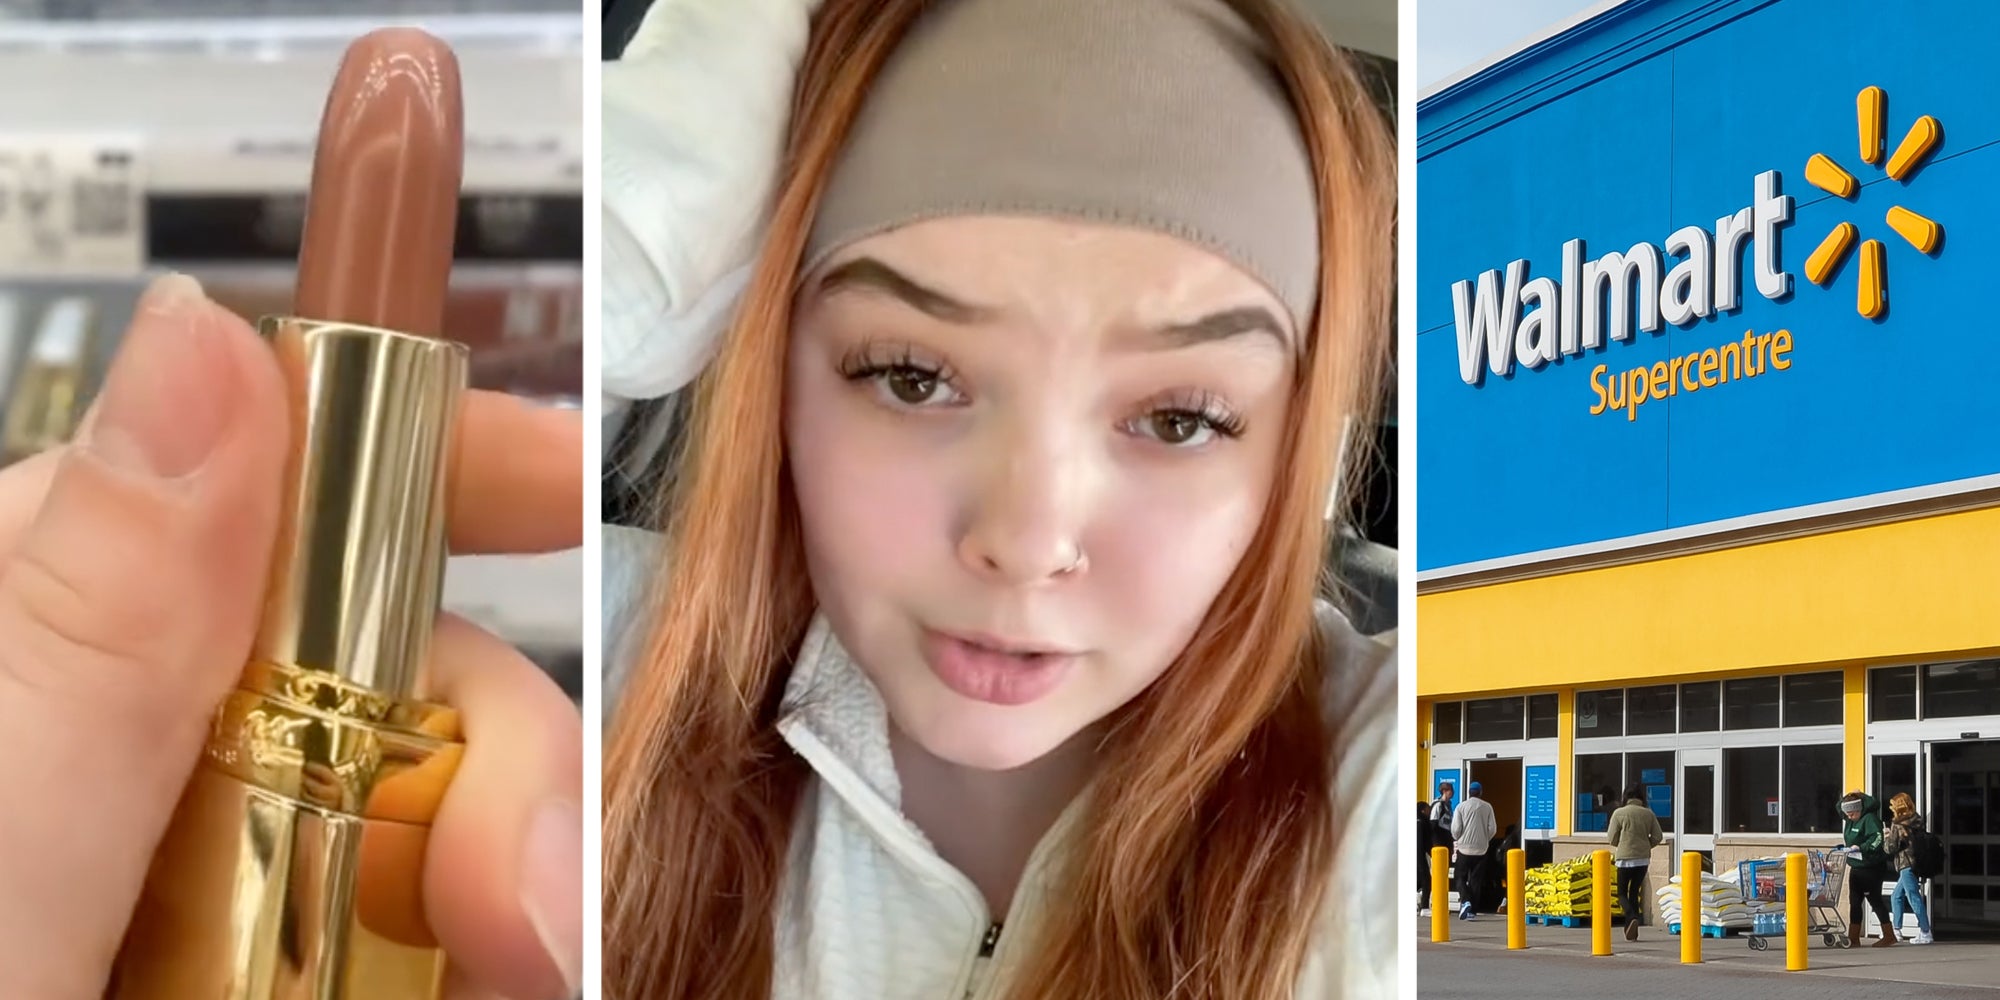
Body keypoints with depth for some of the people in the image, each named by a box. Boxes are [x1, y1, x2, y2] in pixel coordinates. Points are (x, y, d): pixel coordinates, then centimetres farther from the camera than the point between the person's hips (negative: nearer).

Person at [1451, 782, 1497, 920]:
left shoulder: (1461, 806, -5)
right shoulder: (1487, 807, 1)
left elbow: (1455, 828, -7)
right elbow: (1492, 828, 0)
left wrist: (1457, 839, 13)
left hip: (1464, 848, -2)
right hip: (1481, 849, 2)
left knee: (1461, 878, 8)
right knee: (1476, 880, 9)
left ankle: (1465, 901, -17)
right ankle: (1473, 910, 7)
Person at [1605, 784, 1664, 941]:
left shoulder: (1619, 813, -5)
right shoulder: (1649, 814, 3)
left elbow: (1611, 838, -2)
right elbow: (1658, 837, 3)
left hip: (1625, 858, -3)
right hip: (1643, 858, 3)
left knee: (1622, 893, 5)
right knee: (1634, 892, 13)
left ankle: (1632, 918, -23)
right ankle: (1630, 930, 11)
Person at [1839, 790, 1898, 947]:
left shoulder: (1870, 819, -16)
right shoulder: (1850, 820, 9)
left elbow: (1877, 839, -28)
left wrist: (1860, 848, -35)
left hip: (1871, 867, -9)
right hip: (1856, 867, 9)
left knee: (1875, 900, -3)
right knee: (1854, 902, 8)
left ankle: (1889, 936, 8)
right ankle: (1853, 938, 11)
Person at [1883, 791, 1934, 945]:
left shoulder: (1898, 826, -13)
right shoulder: (1916, 822, 10)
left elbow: (1891, 848, -12)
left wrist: (1886, 836, 6)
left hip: (1906, 865, -9)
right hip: (1916, 862, 9)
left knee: (1914, 899, -7)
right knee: (1896, 896, 18)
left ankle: (1925, 933, -6)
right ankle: (1896, 929, 22)